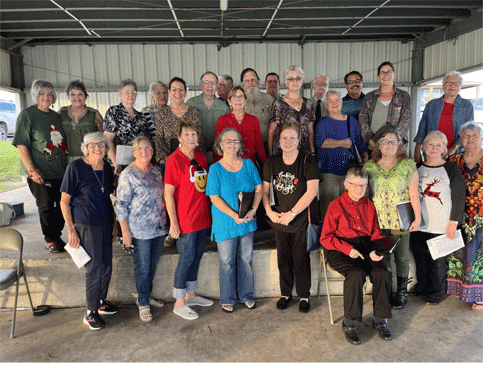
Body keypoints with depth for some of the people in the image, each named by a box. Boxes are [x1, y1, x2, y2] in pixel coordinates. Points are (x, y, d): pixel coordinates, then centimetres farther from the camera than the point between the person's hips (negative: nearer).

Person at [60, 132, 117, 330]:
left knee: (107, 266, 12)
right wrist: (71, 230, -12)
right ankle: (91, 312, 12)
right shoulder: (75, 167, -10)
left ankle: (101, 301, 33)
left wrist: (114, 224, 15)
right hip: (86, 224, -6)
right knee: (94, 268, -4)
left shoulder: (107, 168, 6)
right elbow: (64, 201, -7)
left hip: (105, 223, 6)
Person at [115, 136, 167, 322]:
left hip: (159, 228, 6)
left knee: (153, 266, 16)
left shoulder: (157, 170, 8)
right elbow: (121, 205, -11)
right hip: (140, 230, -6)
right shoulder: (128, 174, -11)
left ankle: (146, 296, 35)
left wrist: (165, 222, 16)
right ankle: (143, 303, 22)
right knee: (143, 268, 4)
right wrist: (125, 231, -13)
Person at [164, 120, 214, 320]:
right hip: (185, 219, -7)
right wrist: (173, 223, -15)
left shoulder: (201, 157, 8)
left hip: (202, 217, 7)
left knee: (197, 255, 15)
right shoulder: (174, 160, -12)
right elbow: (168, 193, -13)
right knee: (187, 258, 1)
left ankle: (190, 294, 32)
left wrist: (210, 212, 13)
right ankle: (179, 303, 16)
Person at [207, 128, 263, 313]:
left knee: (246, 259, 13)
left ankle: (246, 295, 31)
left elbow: (259, 188, 5)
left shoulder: (248, 164, 3)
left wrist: (253, 210, -9)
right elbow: (215, 198, -11)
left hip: (247, 220, 3)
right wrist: (234, 215, -20)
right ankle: (227, 299, 25)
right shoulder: (215, 169, -7)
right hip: (225, 223, -3)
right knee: (227, 262, 7)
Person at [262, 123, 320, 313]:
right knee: (283, 259, 13)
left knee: (301, 259, 5)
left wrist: (292, 213, -15)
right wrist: (270, 212, -7)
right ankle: (285, 293, 31)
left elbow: (312, 191, -14)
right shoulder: (272, 162, 5)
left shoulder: (308, 160, -8)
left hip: (302, 219, -3)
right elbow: (264, 190, 8)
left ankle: (304, 296, 25)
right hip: (279, 220, 3)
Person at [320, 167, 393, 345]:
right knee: (356, 274, -32)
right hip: (340, 250, -4)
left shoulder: (369, 205, 15)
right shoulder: (336, 206, 0)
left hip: (366, 247, 4)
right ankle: (349, 323, -16)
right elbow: (325, 238, -3)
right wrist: (348, 249, -16)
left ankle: (380, 320, -4)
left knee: (383, 273, -24)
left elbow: (376, 233, 17)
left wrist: (376, 251, -5)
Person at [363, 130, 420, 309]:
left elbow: (414, 194, -1)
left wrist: (417, 218, -6)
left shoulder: (408, 165, 1)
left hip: (401, 221, -1)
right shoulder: (369, 166, 6)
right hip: (377, 221, 1)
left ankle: (402, 292, 25)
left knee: (402, 257, 9)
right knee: (382, 257, 7)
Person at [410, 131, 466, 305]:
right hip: (419, 224, 4)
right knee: (420, 257, 12)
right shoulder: (418, 168, 9)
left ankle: (437, 292, 23)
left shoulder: (451, 169, -4)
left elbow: (459, 197, -5)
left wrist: (453, 222, -9)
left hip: (441, 226, -4)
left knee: (437, 260, 4)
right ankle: (422, 287, 33)